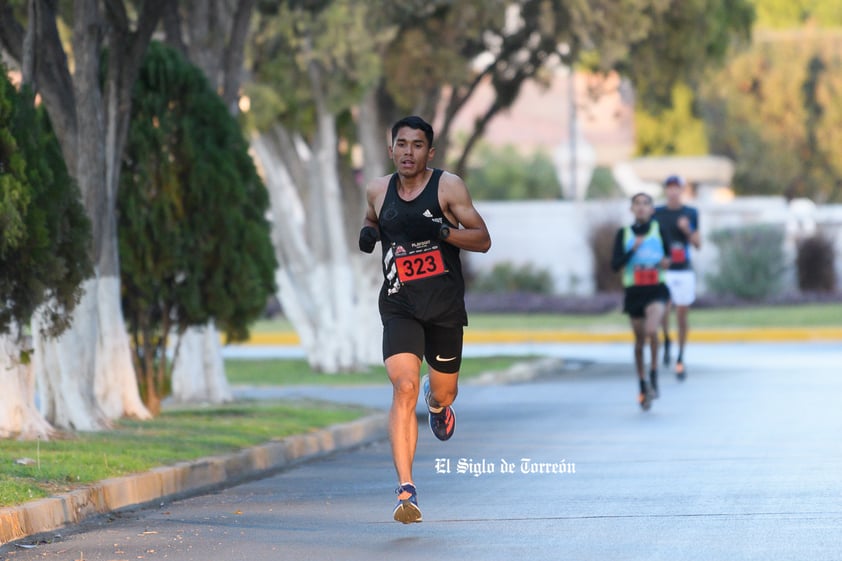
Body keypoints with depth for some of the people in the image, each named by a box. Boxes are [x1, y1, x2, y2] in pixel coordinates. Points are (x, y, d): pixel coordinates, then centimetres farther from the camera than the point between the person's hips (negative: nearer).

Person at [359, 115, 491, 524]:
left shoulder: (448, 187, -6)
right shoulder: (378, 191, 4)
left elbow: (482, 240, -6)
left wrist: (441, 231, -24)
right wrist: (367, 233, 1)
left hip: (444, 304, 0)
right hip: (399, 304, 0)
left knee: (444, 393, 14)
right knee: (404, 388, -19)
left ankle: (437, 404, 58)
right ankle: (406, 491, -24)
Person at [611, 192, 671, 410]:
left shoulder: (658, 229, 2)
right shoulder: (624, 234, 2)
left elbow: (669, 254, 13)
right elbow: (615, 265, -4)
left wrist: (666, 261, -9)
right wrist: (634, 249, -15)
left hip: (656, 290, -2)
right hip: (633, 292, 2)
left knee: (652, 330, -25)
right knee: (640, 341, 8)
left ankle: (654, 376, -10)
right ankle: (643, 388, 21)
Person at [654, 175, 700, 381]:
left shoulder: (691, 213, 6)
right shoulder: (657, 213, 3)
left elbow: (698, 244, 5)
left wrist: (687, 230, -13)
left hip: (684, 271, 1)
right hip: (663, 271, -1)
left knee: (682, 318, 4)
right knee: (663, 309, -20)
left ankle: (680, 360, 16)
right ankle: (666, 341, 10)